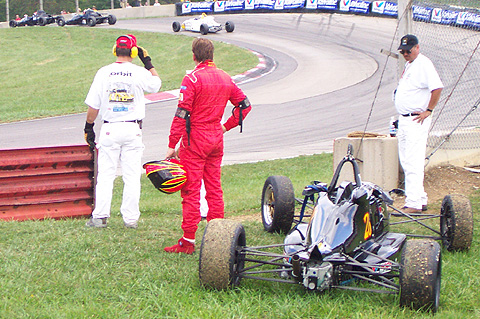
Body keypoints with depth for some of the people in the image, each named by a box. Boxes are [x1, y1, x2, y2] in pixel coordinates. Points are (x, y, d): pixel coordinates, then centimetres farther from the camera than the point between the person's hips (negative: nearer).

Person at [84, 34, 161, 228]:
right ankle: (131, 218, 5)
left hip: (109, 129, 0)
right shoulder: (139, 73, -3)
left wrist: (89, 127, 11)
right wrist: (147, 62, 22)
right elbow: (156, 84, 19)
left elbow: (93, 104, 0)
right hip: (132, 129, 0)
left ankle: (100, 216, 3)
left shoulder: (104, 72, -2)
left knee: (105, 174, 5)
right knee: (132, 176, 5)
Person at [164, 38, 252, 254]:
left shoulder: (192, 78, -13)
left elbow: (182, 114, -16)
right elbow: (244, 104, 15)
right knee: (214, 188, 13)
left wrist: (172, 145, -13)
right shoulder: (225, 78, 8)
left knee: (191, 190, -4)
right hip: (217, 139, 6)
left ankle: (188, 241, -3)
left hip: (195, 139, -6)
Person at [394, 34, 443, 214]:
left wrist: (428, 111, -21)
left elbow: (437, 87, -24)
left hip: (417, 120, -10)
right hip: (404, 119, 10)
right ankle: (420, 200, 20)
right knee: (406, 162, 13)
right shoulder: (409, 65, 17)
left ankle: (414, 203, -18)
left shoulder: (424, 64, -14)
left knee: (413, 162, -15)